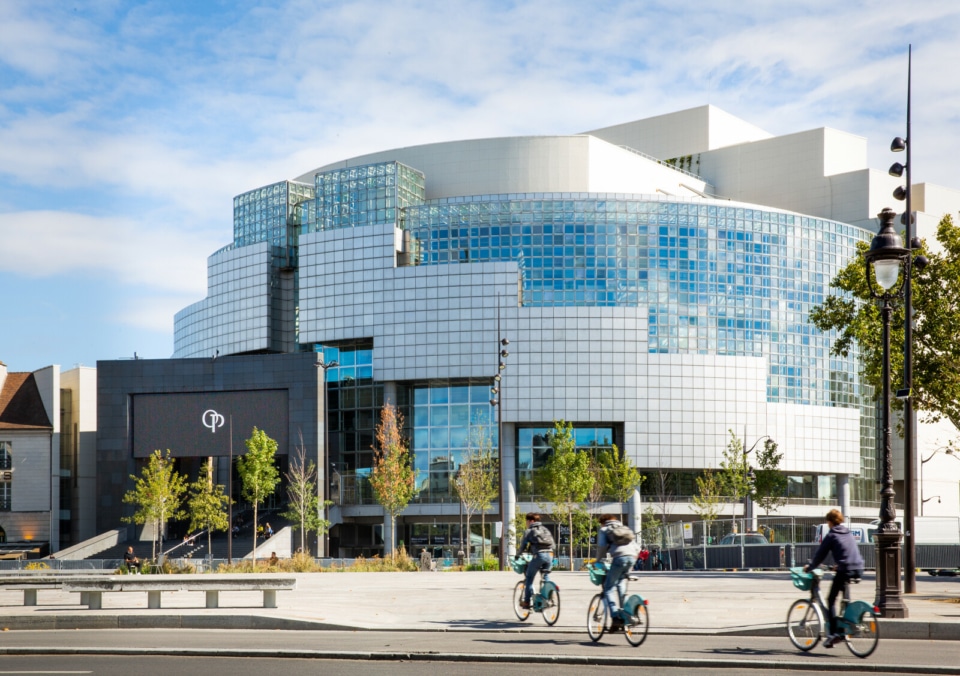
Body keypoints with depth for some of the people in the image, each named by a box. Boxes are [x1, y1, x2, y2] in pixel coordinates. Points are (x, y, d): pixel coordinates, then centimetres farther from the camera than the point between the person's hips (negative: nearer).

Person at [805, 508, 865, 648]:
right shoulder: (849, 533, 20)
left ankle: (833, 632, -10)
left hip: (844, 570, -7)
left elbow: (820, 555, 4)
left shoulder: (831, 535, 1)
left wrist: (809, 567, 18)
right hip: (858, 569, 7)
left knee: (831, 600, 1)